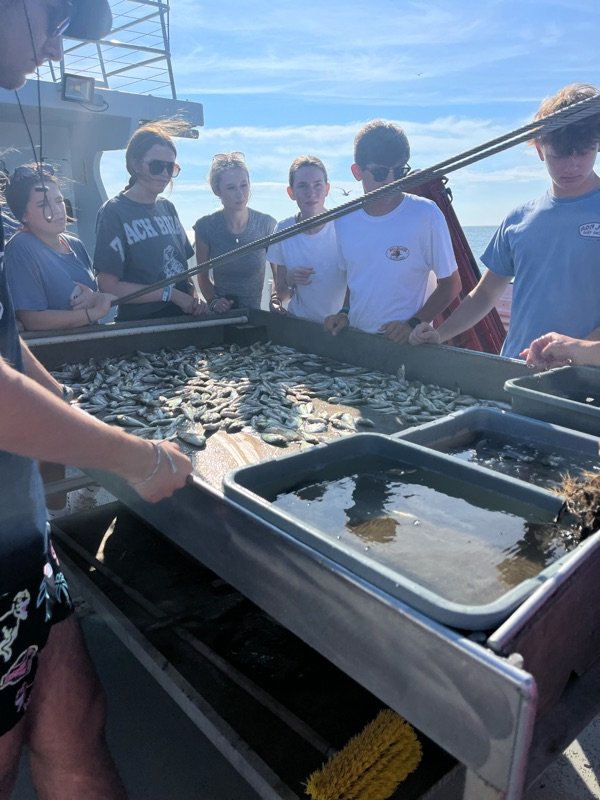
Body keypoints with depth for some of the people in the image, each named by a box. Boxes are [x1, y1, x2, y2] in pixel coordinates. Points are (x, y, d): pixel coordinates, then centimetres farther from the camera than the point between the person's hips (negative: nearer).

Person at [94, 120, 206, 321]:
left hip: (182, 318, 5)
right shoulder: (114, 212, -6)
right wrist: (171, 294, -12)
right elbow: (109, 287, -12)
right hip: (139, 325, -5)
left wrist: (194, 297, -1)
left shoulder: (167, 208, 13)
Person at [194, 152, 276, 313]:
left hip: (257, 312, 0)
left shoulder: (266, 224, -3)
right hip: (222, 313, 1)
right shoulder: (205, 226, -2)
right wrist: (213, 300, -7)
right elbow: (203, 275, 9)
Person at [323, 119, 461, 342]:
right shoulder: (344, 220, 3)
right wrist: (345, 313, 1)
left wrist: (414, 324, -15)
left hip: (407, 343, -4)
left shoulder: (425, 215, -9)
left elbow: (450, 283, -5)